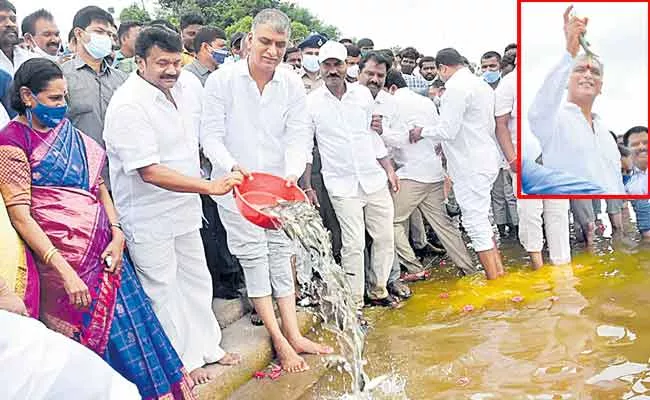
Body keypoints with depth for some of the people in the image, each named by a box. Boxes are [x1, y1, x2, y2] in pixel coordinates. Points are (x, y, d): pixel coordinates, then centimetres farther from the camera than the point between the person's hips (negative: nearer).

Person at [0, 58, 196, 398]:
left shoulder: (68, 132, 11)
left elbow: (98, 186, 11)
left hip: (103, 250, 6)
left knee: (128, 319, 9)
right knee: (92, 335, 3)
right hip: (64, 257, -6)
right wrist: (64, 271, -20)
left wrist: (117, 235, -4)